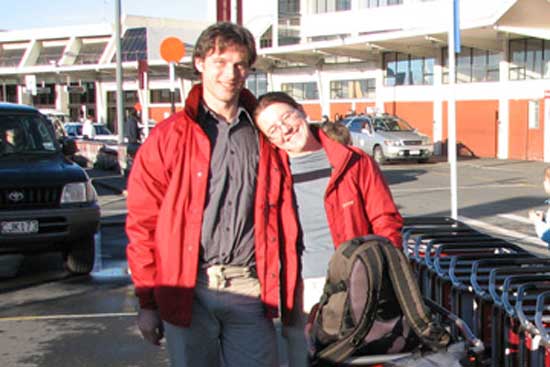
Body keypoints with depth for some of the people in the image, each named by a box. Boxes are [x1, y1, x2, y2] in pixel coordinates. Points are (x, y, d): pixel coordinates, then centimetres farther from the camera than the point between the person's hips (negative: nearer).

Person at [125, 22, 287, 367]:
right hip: (189, 290, -2)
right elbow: (142, 222, 1)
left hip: (249, 290, 2)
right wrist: (147, 300, 0)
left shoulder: (263, 137, 10)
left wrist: (274, 288, 8)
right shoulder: (169, 136, 1)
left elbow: (275, 217, 13)